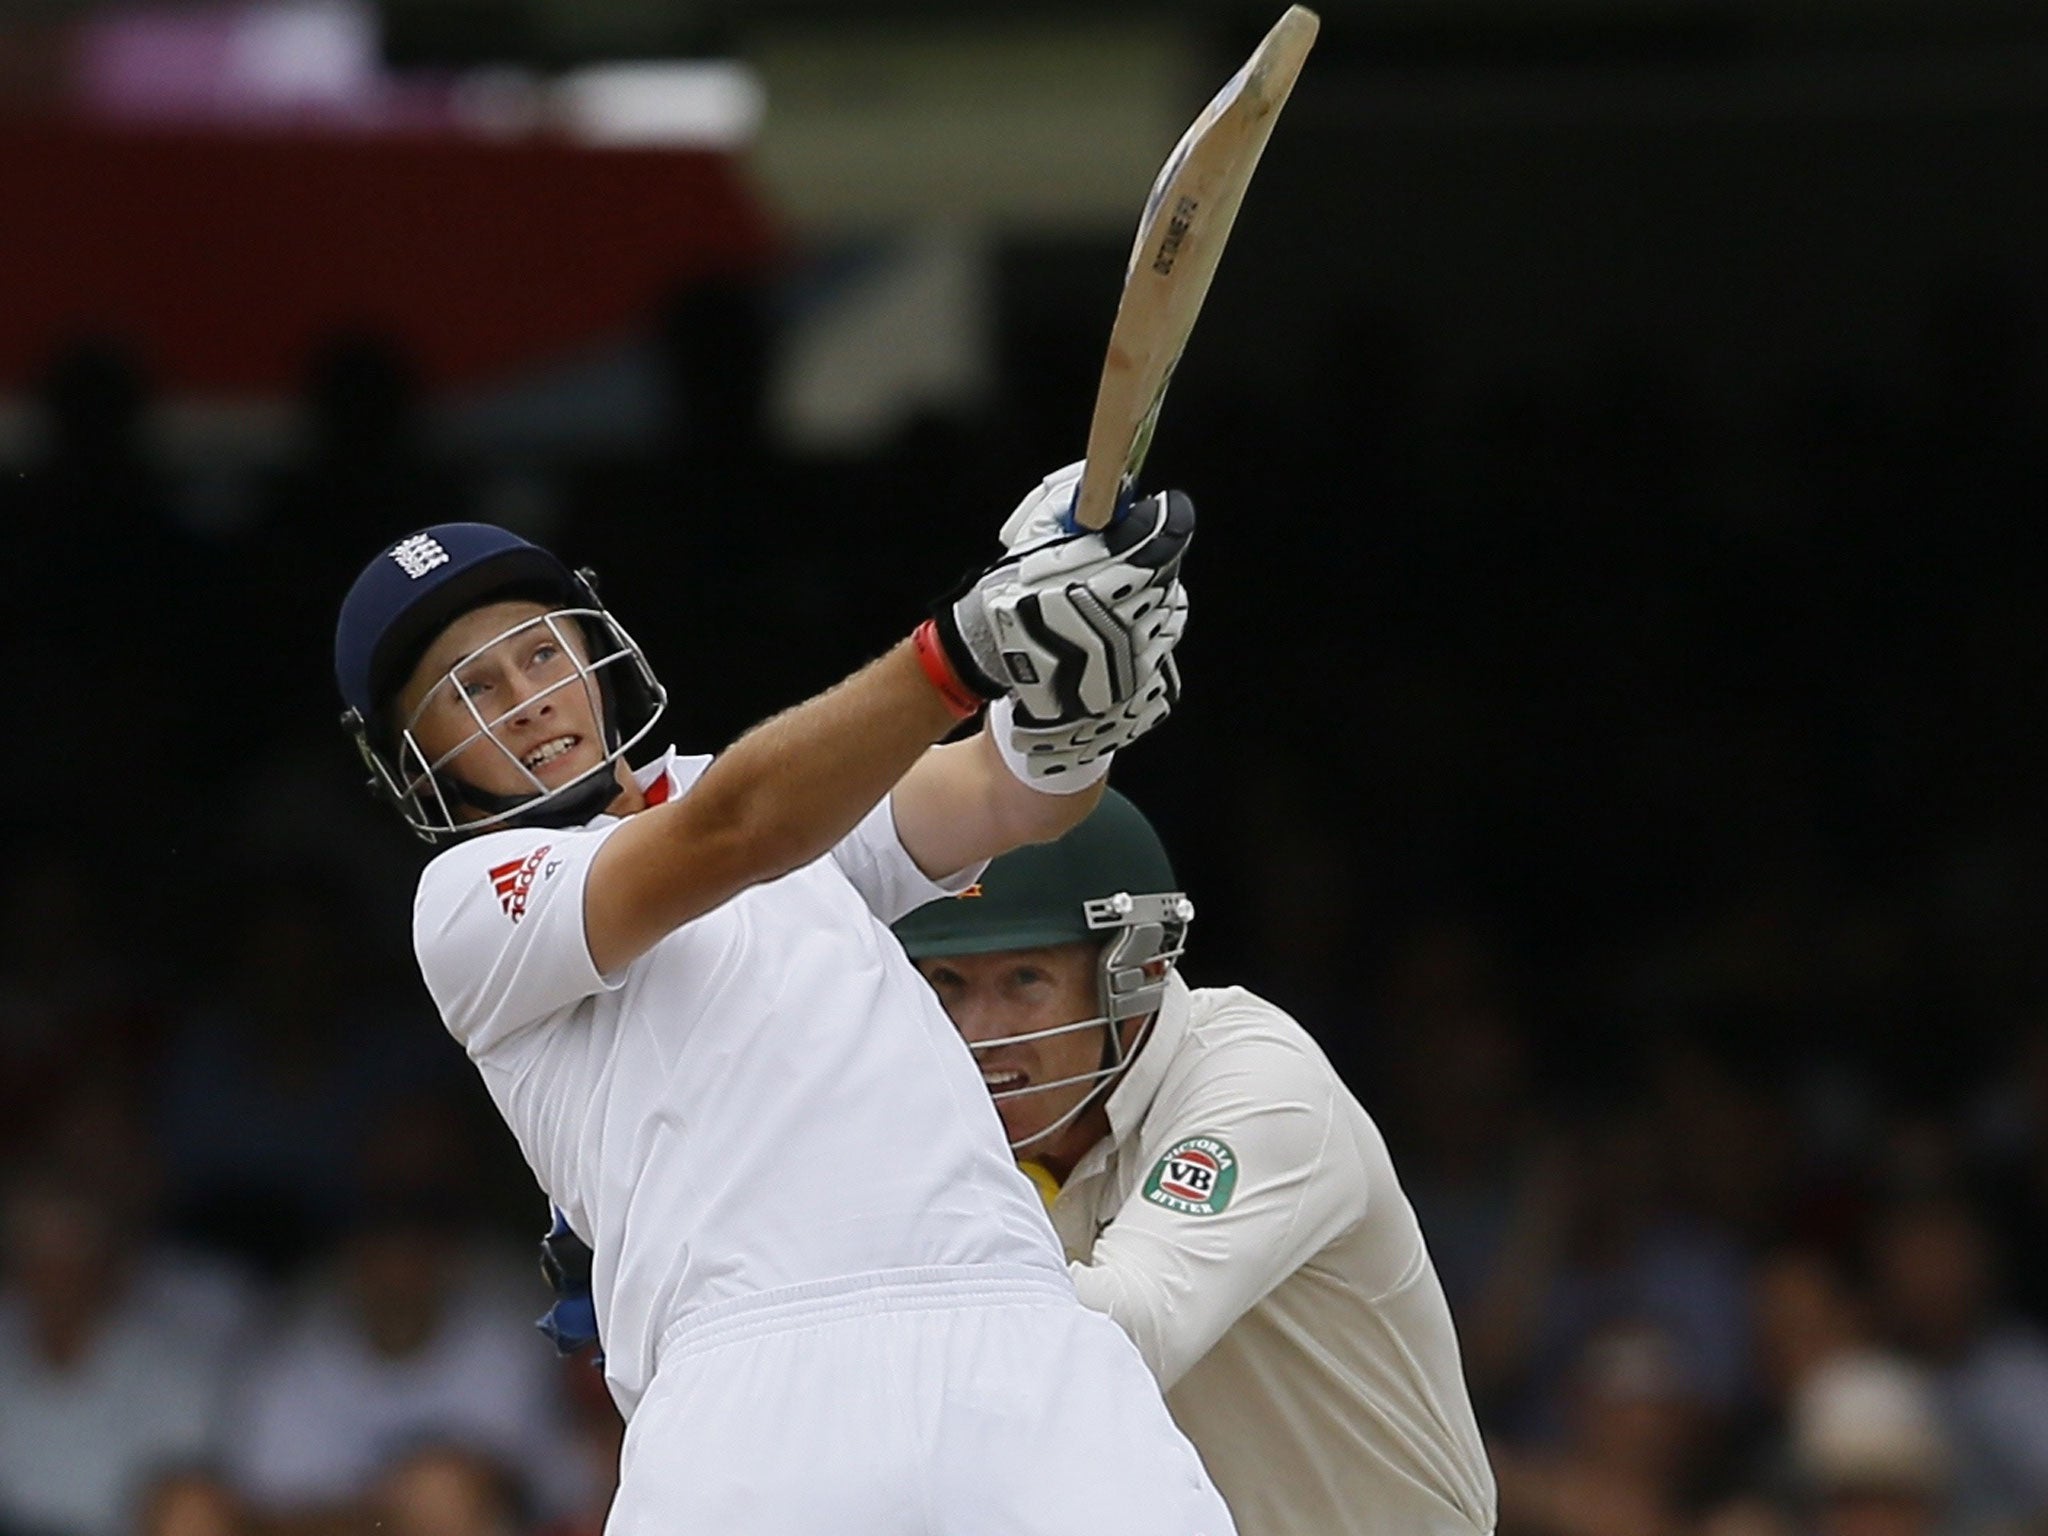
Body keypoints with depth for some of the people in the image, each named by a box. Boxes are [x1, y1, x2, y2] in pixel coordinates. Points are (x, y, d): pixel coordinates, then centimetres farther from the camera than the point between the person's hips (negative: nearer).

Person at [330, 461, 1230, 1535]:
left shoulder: (810, 798, 28)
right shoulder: (471, 903, 12)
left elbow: (1010, 800, 10)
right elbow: (727, 839, -4)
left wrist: (1068, 704, -14)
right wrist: (965, 644, -18)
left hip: (1017, 1332, 3)